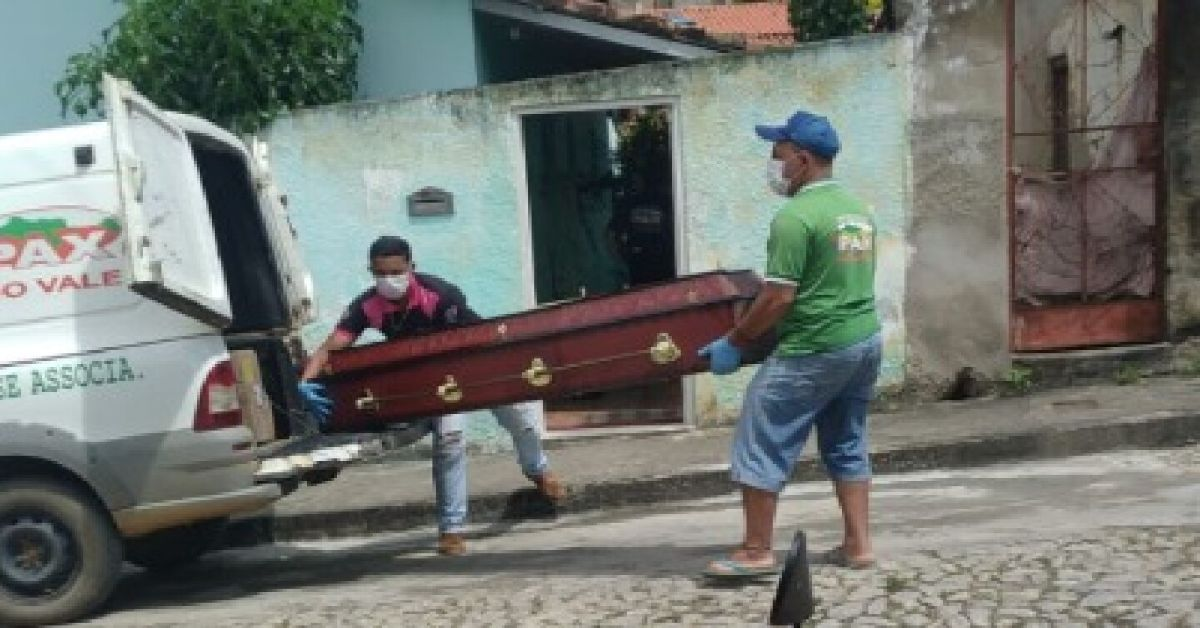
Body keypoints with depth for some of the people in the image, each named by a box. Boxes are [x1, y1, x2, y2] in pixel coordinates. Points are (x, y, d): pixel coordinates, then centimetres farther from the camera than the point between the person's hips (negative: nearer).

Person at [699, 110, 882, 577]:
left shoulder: (795, 217, -17)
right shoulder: (858, 210, 12)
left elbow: (778, 298, -19)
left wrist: (733, 343, -8)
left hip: (814, 350, -9)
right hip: (865, 339, 9)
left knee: (762, 443, 0)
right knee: (847, 446, 18)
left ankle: (756, 551, 4)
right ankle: (858, 545, 20)